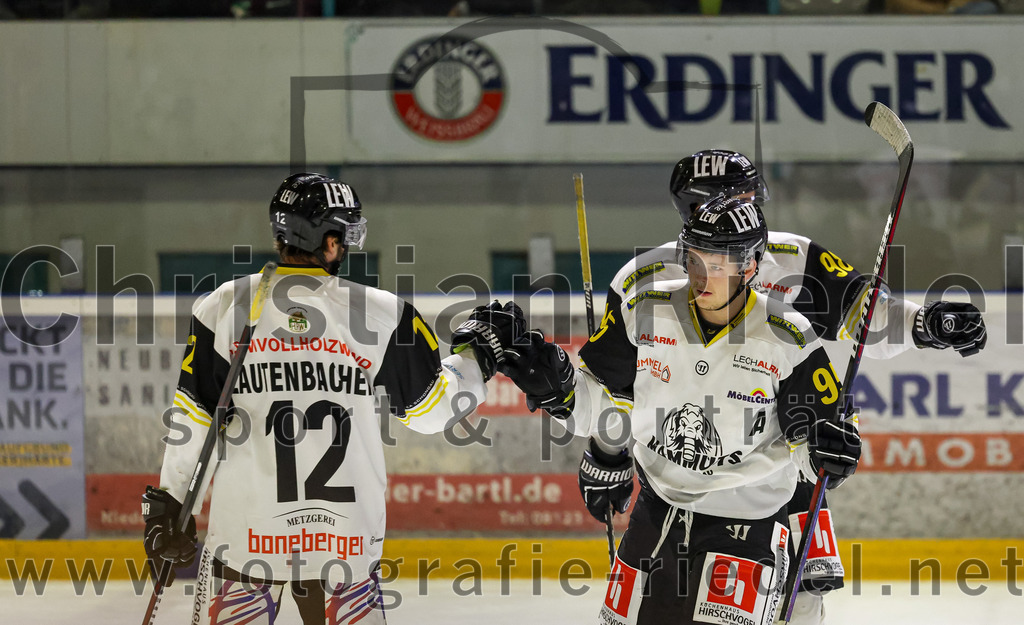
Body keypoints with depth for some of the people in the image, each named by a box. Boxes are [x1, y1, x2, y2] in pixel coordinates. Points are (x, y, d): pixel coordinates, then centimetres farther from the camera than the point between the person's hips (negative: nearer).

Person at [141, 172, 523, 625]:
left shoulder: (225, 307, -3)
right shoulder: (381, 314, -4)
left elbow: (191, 422, -1)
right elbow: (432, 410, 6)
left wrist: (168, 505, 7)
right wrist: (479, 350, 22)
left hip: (244, 532, 0)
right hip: (346, 542, 0)